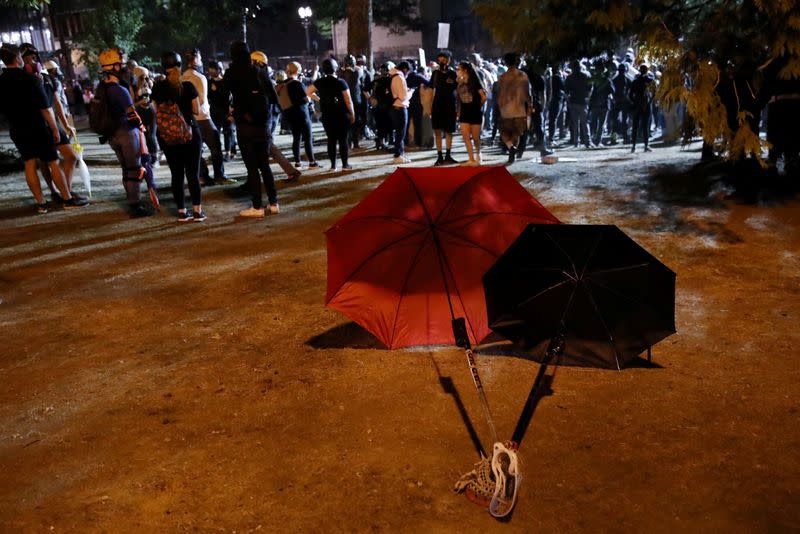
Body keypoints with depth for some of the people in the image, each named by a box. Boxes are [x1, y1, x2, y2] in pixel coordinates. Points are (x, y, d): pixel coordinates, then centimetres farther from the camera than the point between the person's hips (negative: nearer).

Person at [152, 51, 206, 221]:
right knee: (193, 173, 3)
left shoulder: (158, 88, -2)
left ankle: (182, 211, 10)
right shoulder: (188, 86, -9)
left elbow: (158, 111, 3)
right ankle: (197, 210, 3)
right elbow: (197, 111, -4)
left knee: (177, 174, 8)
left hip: (167, 136, 2)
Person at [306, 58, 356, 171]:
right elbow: (348, 101, -10)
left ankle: (333, 165, 10)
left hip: (327, 116, 3)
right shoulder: (341, 82, -11)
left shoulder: (320, 82, 0)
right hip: (342, 115, -3)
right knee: (343, 139, 3)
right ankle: (345, 164, 5)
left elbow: (308, 92, 11)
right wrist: (352, 114, 1)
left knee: (331, 140, 9)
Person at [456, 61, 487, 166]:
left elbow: (484, 97, -6)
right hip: (464, 113, 4)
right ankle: (472, 160, -3)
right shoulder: (460, 84, 8)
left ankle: (478, 154, 29)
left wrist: (478, 106, 6)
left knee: (475, 137, 1)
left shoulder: (474, 82, -7)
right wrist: (459, 111, 5)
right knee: (466, 136, -6)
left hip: (476, 113, -4)